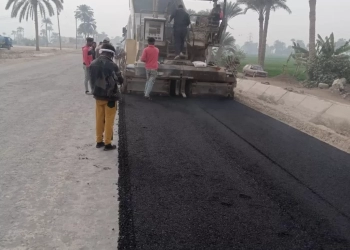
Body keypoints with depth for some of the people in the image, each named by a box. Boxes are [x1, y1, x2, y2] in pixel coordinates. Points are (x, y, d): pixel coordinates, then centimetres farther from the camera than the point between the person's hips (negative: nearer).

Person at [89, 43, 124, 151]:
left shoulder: (93, 64, 1)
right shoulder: (112, 65, -18)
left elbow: (93, 79, 10)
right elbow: (120, 81, -9)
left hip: (98, 96, 6)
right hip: (110, 97, -5)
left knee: (99, 119, 15)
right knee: (109, 121, 4)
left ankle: (99, 141, 24)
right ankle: (108, 144, 11)